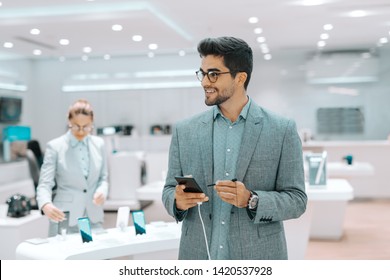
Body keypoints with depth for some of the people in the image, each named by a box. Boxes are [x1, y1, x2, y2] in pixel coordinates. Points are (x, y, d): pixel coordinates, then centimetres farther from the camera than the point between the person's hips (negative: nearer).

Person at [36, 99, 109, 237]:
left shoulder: (99, 144, 5)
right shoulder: (55, 146, -6)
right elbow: (45, 184, -11)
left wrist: (102, 191, -11)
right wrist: (46, 205, -31)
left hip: (94, 218, 4)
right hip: (64, 218, -3)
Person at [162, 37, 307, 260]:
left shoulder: (282, 130, -4)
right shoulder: (185, 131, 2)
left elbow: (297, 200, -4)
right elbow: (170, 189, 7)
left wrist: (252, 200, -20)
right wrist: (178, 201, -15)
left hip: (257, 259, -2)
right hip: (199, 257, 2)